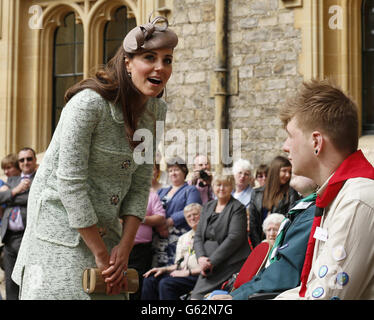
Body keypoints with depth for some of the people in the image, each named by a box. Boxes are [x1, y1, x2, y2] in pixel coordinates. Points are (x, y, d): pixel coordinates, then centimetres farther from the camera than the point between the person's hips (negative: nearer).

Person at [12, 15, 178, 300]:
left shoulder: (157, 112, 1)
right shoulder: (89, 104, -20)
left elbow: (140, 184, 3)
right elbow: (70, 182, -22)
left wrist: (125, 246, -7)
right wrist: (100, 254, -19)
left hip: (107, 228, 6)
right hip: (62, 224, -6)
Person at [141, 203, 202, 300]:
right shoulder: (183, 238, 25)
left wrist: (188, 272, -15)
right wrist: (164, 269, 6)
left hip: (198, 275, -7)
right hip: (182, 273, 8)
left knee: (166, 283, -31)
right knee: (150, 279, -16)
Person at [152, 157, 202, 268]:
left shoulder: (191, 190, 9)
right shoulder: (161, 191, 25)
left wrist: (167, 222, -12)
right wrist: (159, 227, -7)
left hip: (179, 237, -5)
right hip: (160, 240, 5)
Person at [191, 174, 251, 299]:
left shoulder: (238, 208, -1)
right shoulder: (207, 207, 18)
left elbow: (234, 238, -12)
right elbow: (198, 236, 14)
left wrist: (211, 261, -14)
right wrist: (201, 257, -6)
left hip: (228, 264, -6)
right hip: (209, 265, 6)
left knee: (198, 296, -19)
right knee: (195, 295, -9)